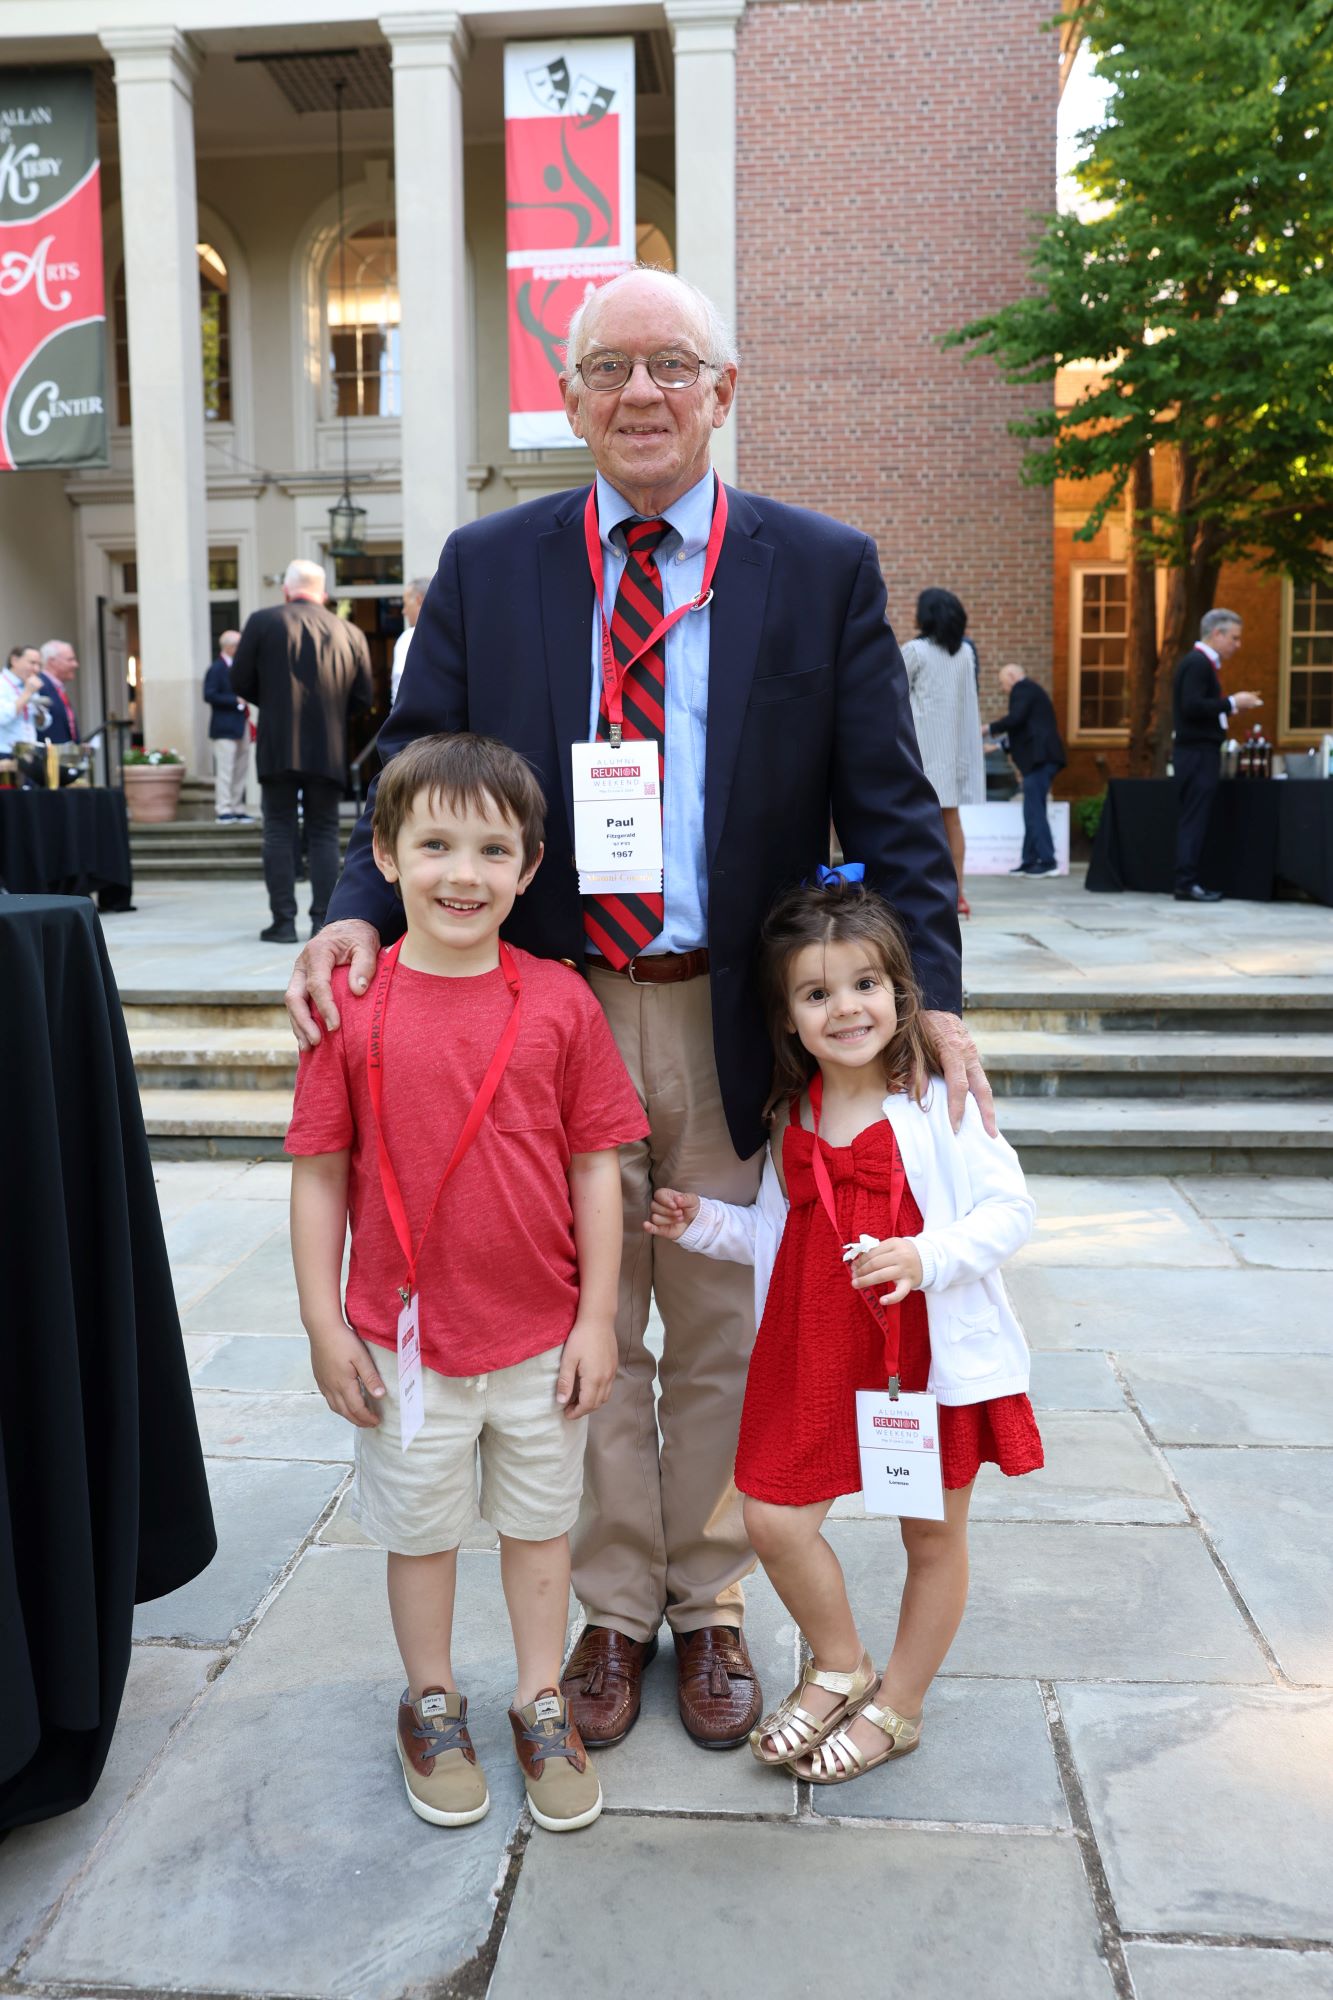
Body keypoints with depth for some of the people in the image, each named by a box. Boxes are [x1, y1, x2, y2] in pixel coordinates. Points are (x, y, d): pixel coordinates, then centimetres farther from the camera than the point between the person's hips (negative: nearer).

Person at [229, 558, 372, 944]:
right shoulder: (350, 633, 6)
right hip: (329, 750, 2)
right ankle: (322, 919, 4)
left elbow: (239, 682, 3)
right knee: (324, 833, 8)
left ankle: (283, 921, 1)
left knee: (279, 832, 4)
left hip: (278, 747, -1)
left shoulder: (263, 621, 1)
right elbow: (362, 696, 6)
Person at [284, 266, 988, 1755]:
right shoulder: (486, 567, 5)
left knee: (723, 1333, 14)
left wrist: (930, 992, -13)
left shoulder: (825, 568, 1)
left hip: (736, 1020, 0)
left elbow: (887, 802, -1)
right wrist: (362, 910, -16)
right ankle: (613, 1611, 35)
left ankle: (708, 1607, 36)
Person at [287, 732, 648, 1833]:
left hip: (544, 1336, 1)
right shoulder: (350, 1004, -10)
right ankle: (432, 1703, 42)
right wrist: (325, 1323, -4)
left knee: (539, 1522, 19)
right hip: (406, 1338, 0)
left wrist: (597, 1318, -4)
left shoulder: (560, 1001, -9)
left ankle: (542, 1702, 40)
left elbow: (597, 1167, -4)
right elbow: (320, 1174, -5)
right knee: (421, 1529, 18)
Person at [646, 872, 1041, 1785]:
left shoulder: (940, 1103, -12)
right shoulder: (793, 1121, 5)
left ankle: (898, 1707, 36)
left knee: (933, 1537, 13)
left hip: (934, 1354, -4)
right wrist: (704, 1223, 4)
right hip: (818, 1356, 4)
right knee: (775, 1519, 4)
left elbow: (1010, 1208, -14)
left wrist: (926, 1257, -28)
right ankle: (839, 1667, 32)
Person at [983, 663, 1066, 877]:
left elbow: (1015, 718, -19)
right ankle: (1029, 861, 11)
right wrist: (1001, 746, 28)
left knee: (1034, 811, -9)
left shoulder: (1022, 689, -4)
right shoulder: (1032, 690, 27)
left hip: (1038, 757, -10)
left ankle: (1047, 861, -10)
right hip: (1042, 757, 10)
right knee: (1033, 811, 10)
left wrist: (989, 728, -6)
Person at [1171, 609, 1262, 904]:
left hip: (1199, 750, 10)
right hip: (1197, 752, -10)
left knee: (1194, 820, 9)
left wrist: (1230, 706, 10)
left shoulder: (1202, 662, 18)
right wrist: (1232, 703, -17)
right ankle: (1186, 884, -8)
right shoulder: (1197, 663, -13)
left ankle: (1188, 881, 12)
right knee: (1193, 819, -9)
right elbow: (1192, 706, -22)